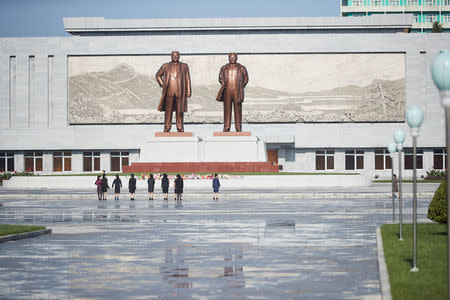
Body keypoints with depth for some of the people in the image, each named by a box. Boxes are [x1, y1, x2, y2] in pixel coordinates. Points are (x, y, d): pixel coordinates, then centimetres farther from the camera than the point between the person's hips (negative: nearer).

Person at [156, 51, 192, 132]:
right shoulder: (165, 66, 10)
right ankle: (167, 128, 4)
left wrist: (188, 91, 0)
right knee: (168, 110, 0)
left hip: (180, 92, 0)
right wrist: (162, 84, 7)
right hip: (169, 92, 0)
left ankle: (180, 128, 5)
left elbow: (187, 79, 7)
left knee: (180, 110, 0)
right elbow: (158, 75, 21)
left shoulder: (184, 66, 9)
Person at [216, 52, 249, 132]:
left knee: (238, 110, -2)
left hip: (237, 92, -1)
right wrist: (224, 86, 13)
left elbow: (246, 79, 14)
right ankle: (226, 128, 4)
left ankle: (238, 128, 1)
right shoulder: (224, 68, 10)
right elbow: (220, 78, 22)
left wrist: (240, 88, 9)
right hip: (227, 92, 1)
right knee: (227, 110, 0)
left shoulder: (241, 68, 5)